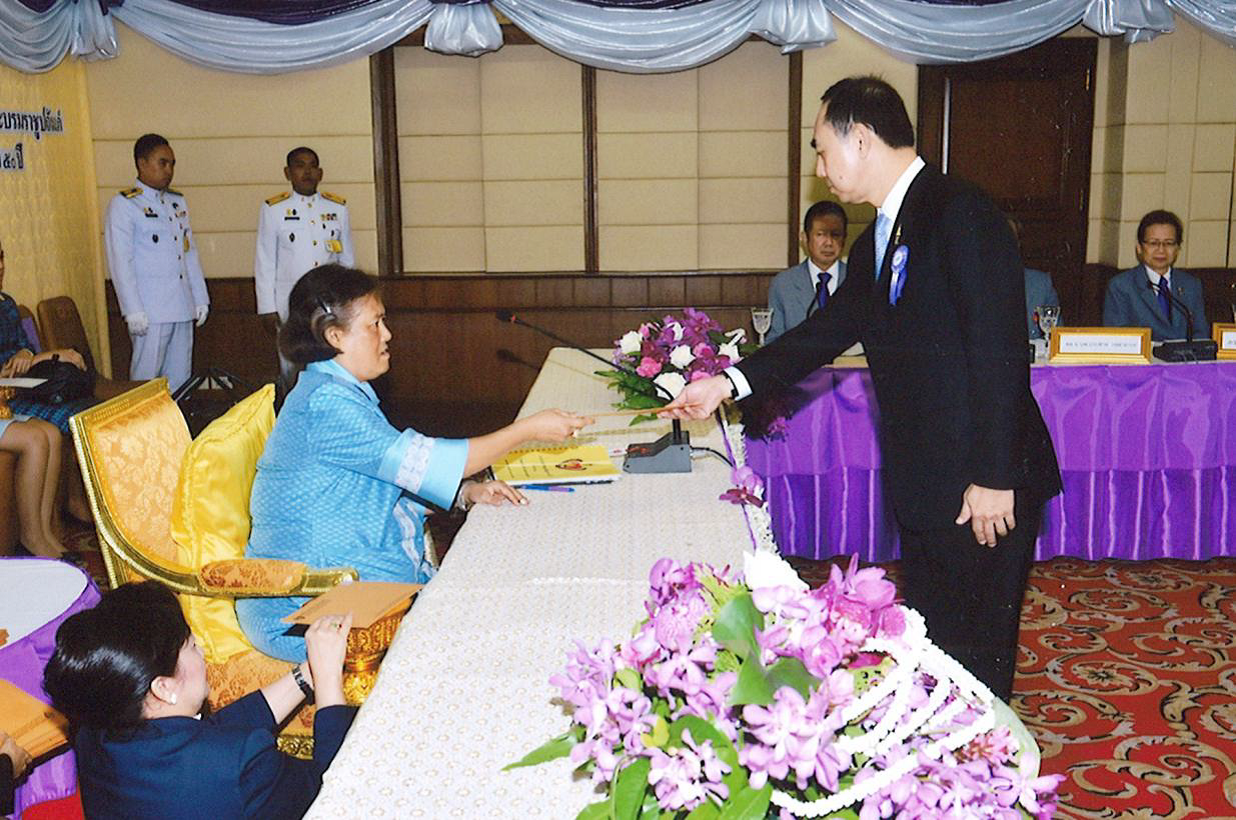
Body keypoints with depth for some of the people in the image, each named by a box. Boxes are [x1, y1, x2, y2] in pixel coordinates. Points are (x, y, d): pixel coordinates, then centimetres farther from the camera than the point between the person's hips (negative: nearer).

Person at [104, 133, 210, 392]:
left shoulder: (178, 202, 17)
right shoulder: (124, 204, -4)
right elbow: (120, 262, -9)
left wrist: (200, 299, 14)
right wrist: (132, 310, -15)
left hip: (182, 307, 6)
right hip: (150, 312, -6)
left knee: (180, 379, 8)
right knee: (146, 378, -5)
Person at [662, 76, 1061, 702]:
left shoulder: (959, 212, -15)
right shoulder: (876, 241, 14)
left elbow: (1000, 350, -20)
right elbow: (826, 332, 17)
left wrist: (993, 478, -21)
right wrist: (728, 384, 8)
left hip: (985, 491, -9)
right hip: (923, 487, 9)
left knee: (975, 652, 3)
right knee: (928, 646, 18)